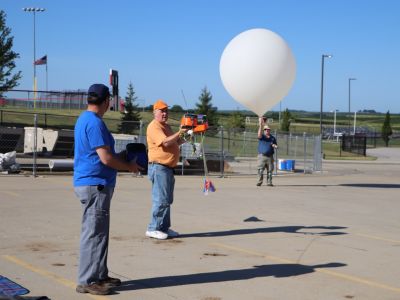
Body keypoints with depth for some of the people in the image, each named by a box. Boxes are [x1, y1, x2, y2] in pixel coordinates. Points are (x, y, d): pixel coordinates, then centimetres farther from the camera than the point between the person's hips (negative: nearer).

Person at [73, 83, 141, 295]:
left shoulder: (84, 119, 15)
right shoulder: (94, 123, -18)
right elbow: (106, 158, -21)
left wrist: (120, 157, 21)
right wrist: (129, 166, -6)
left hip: (91, 184, 10)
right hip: (94, 184, -10)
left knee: (98, 232, 16)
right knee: (94, 233, -5)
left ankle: (99, 275, 25)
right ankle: (87, 281, 0)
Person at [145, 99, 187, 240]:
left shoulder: (167, 126, 19)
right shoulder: (154, 127, -12)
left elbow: (175, 143, 27)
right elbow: (165, 142, -24)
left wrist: (182, 139, 9)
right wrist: (179, 133, -27)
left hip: (168, 168, 10)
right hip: (159, 167, -10)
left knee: (167, 200, 13)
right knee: (161, 199, -10)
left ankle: (164, 227, 20)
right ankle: (153, 229, -6)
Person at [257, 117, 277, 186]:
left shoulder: (272, 138, 14)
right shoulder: (262, 137, 3)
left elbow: (276, 145, 19)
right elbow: (259, 134, -21)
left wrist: (274, 146, -7)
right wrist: (261, 125, -30)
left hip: (270, 157, 3)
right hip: (262, 156, -3)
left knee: (270, 170, 2)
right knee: (260, 170, -8)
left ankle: (269, 182, 7)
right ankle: (259, 181, 0)